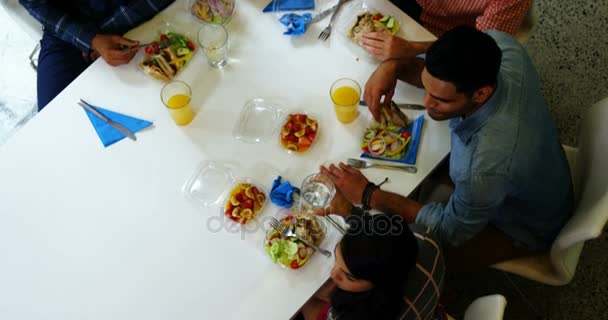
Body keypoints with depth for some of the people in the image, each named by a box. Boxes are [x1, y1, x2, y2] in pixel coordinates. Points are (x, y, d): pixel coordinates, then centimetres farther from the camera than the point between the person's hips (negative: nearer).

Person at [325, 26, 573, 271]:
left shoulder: (487, 165, -47)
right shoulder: (500, 47, -29)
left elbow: (452, 229, -26)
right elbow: (442, 74, -7)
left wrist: (369, 196, -26)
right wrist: (394, 66, -27)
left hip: (522, 225, -6)